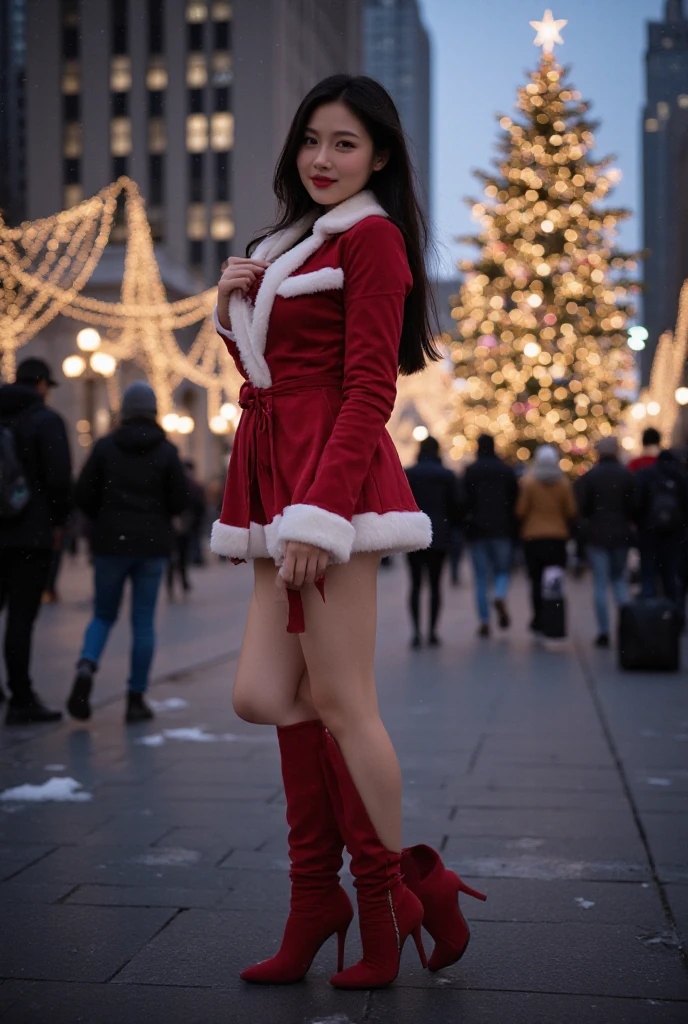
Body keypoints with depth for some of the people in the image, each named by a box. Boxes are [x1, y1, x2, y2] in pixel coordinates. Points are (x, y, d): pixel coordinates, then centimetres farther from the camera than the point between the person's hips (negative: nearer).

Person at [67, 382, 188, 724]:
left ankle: (86, 668, -14)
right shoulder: (166, 451, -2)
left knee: (104, 615, 14)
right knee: (143, 622, 6)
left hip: (110, 542, 1)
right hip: (152, 545, -1)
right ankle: (136, 698, 6)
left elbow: (83, 494, -2)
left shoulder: (105, 446, -1)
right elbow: (179, 500, -5)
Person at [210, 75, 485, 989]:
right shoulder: (294, 244, 24)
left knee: (338, 702, -5)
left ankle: (386, 907, 10)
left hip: (334, 473, -9)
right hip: (276, 475, 9)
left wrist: (317, 514, -18)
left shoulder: (370, 236, -3)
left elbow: (368, 390, -12)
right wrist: (232, 311, 9)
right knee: (263, 695, 3)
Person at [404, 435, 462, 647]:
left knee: (416, 584, 3)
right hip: (439, 536, 0)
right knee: (435, 584, 5)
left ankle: (416, 631, -7)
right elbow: (455, 506, 2)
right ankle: (432, 632, 3)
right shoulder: (447, 475, 1)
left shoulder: (408, 474, 0)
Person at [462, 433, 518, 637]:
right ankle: (500, 597, -19)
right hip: (502, 529, 1)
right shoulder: (507, 471, 5)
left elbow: (465, 500, -9)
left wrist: (467, 520, 5)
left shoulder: (471, 471, -1)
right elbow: (516, 500, 4)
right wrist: (513, 527, 10)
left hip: (478, 529, -1)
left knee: (481, 576, 5)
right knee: (502, 569, 13)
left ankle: (484, 621, 1)